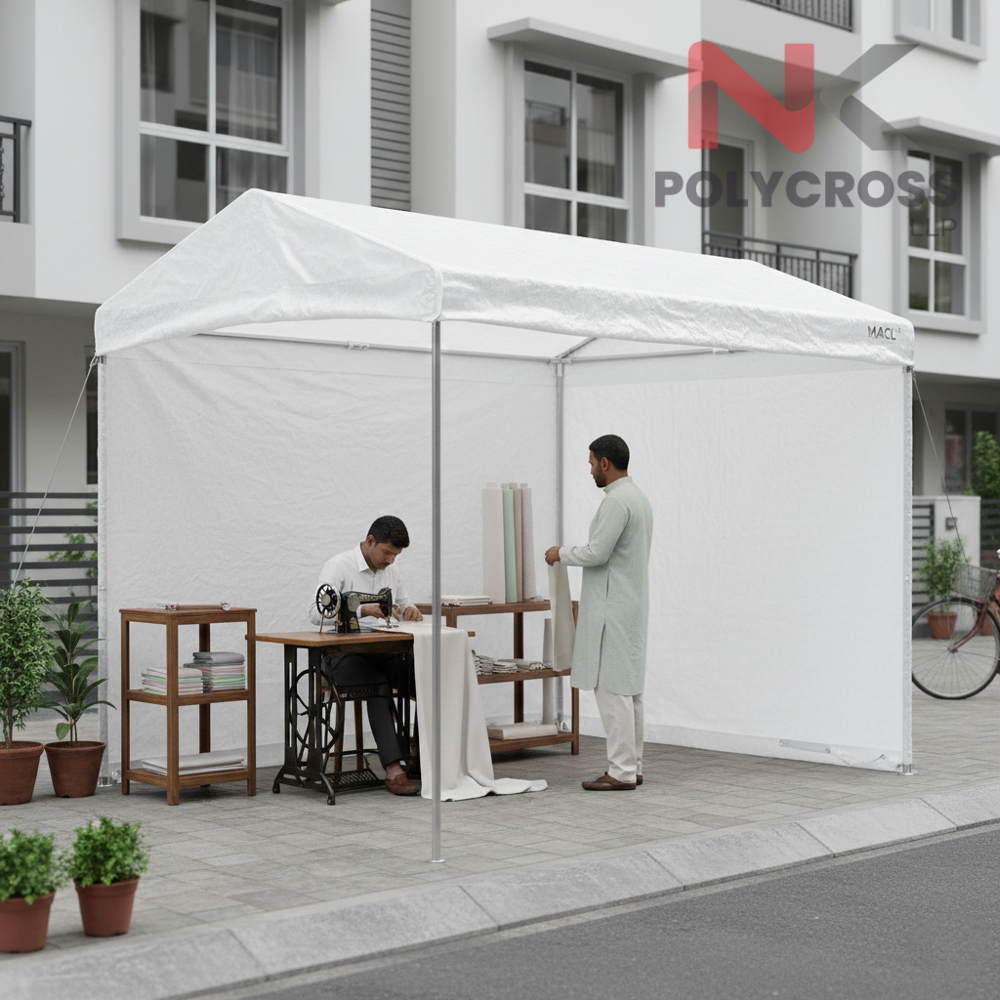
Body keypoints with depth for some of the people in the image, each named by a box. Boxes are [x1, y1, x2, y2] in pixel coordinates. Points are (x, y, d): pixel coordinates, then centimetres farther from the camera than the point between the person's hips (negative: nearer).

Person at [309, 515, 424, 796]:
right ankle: (394, 769, -41)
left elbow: (406, 605, 23)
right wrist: (365, 609, -32)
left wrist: (412, 612, -5)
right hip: (344, 655, -6)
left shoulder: (390, 570, 14)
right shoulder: (339, 566, -8)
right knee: (379, 684, -36)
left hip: (383, 653, 6)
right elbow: (317, 613, -20)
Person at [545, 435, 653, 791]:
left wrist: (562, 553, -5)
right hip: (632, 604, 10)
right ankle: (631, 766, 17)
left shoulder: (616, 501, -17)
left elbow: (597, 553, -21)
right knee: (629, 689, 12)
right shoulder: (638, 497, 15)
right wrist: (570, 552, 21)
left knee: (613, 689, -7)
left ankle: (621, 772, -5)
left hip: (613, 609, -10)